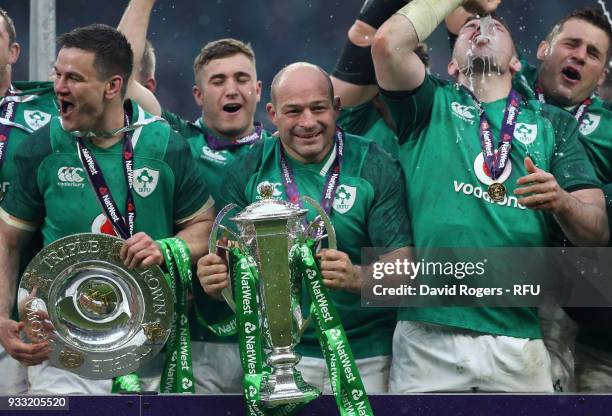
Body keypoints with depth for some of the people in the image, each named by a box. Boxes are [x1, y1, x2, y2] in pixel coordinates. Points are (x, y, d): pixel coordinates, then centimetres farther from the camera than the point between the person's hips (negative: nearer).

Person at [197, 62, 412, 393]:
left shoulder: (375, 167, -6)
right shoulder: (246, 172, 0)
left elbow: (402, 263, -11)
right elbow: (228, 258, 4)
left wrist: (356, 277, -31)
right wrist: (215, 279, -20)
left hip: (365, 357, -1)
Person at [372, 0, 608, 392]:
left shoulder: (554, 124, 14)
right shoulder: (430, 105, 11)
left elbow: (597, 232, 6)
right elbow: (389, 41, -7)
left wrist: (561, 202, -17)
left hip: (517, 341, 1)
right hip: (427, 334, -1)